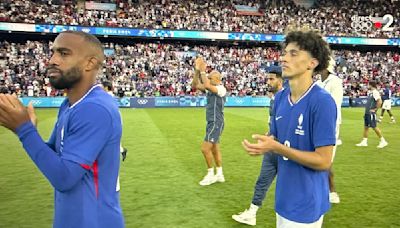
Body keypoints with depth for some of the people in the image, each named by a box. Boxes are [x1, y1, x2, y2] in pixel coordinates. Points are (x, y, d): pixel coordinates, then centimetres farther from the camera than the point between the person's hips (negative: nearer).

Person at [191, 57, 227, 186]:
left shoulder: (221, 89, -15)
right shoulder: (210, 89, 10)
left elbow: (207, 85, -32)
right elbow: (195, 85, 5)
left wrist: (203, 71, -21)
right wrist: (197, 71, -5)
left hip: (216, 123, -9)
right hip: (211, 123, 9)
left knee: (205, 148, -9)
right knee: (215, 149, 13)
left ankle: (210, 175, 4)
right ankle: (219, 174, 22)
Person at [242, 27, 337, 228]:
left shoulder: (322, 101, -20)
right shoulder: (280, 97, 1)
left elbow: (323, 161, -20)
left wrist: (276, 148, -24)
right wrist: (264, 145, -12)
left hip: (306, 203, -6)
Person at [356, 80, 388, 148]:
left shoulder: (375, 92, -16)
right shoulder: (370, 92, 13)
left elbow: (380, 102, -26)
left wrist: (375, 109, -18)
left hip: (371, 113, -10)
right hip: (367, 113, 10)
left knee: (374, 127, -3)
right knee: (366, 127, 11)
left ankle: (383, 141, 8)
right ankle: (364, 142, 16)